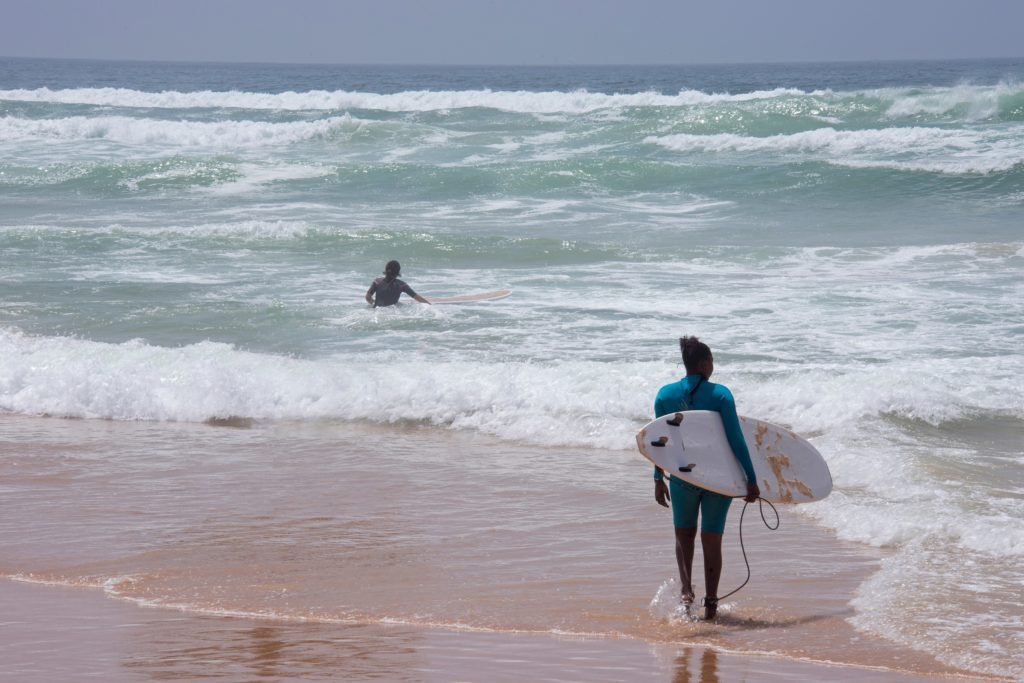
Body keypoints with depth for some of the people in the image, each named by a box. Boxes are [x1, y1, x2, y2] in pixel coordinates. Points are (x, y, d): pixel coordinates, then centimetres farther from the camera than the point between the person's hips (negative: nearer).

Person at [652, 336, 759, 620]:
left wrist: (659, 479, 12)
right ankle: (710, 603, 12)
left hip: (682, 476, 1)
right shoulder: (720, 394, -10)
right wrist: (751, 479, -8)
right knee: (711, 539, 10)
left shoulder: (666, 394, -3)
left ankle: (686, 590, 1)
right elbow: (736, 440, -11)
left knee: (684, 535, 20)